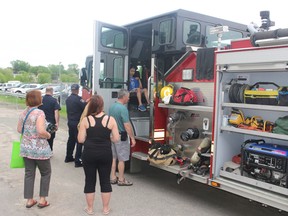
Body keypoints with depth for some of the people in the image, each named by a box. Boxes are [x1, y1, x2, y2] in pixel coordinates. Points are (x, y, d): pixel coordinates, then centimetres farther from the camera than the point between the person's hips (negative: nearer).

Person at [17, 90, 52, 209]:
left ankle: (29, 200, 21)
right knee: (46, 173, 12)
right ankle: (42, 200, 16)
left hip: (26, 148, 6)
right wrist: (48, 135, -8)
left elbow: (19, 130, 12)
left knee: (29, 174, 13)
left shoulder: (23, 112, 4)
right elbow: (41, 132, -27)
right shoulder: (39, 113, -18)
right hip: (40, 149, -6)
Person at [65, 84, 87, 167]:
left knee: (71, 139, 20)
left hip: (70, 122, 8)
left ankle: (68, 157, 31)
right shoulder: (78, 99, -17)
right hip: (77, 122, -8)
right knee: (79, 141, -3)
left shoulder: (68, 99, 9)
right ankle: (77, 161, -3)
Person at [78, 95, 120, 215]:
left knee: (90, 181, 12)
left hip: (89, 154, 0)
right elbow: (116, 139, -5)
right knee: (105, 181, 12)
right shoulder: (110, 119, -6)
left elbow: (80, 140, -6)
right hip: (105, 154, 1)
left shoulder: (85, 120, -7)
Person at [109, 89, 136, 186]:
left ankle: (113, 178, 24)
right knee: (121, 159, 3)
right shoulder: (123, 108, -20)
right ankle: (121, 180, 12)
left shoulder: (112, 107, 5)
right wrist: (132, 138, -18)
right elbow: (127, 125, -23)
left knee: (114, 158, 16)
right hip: (121, 136, -8)